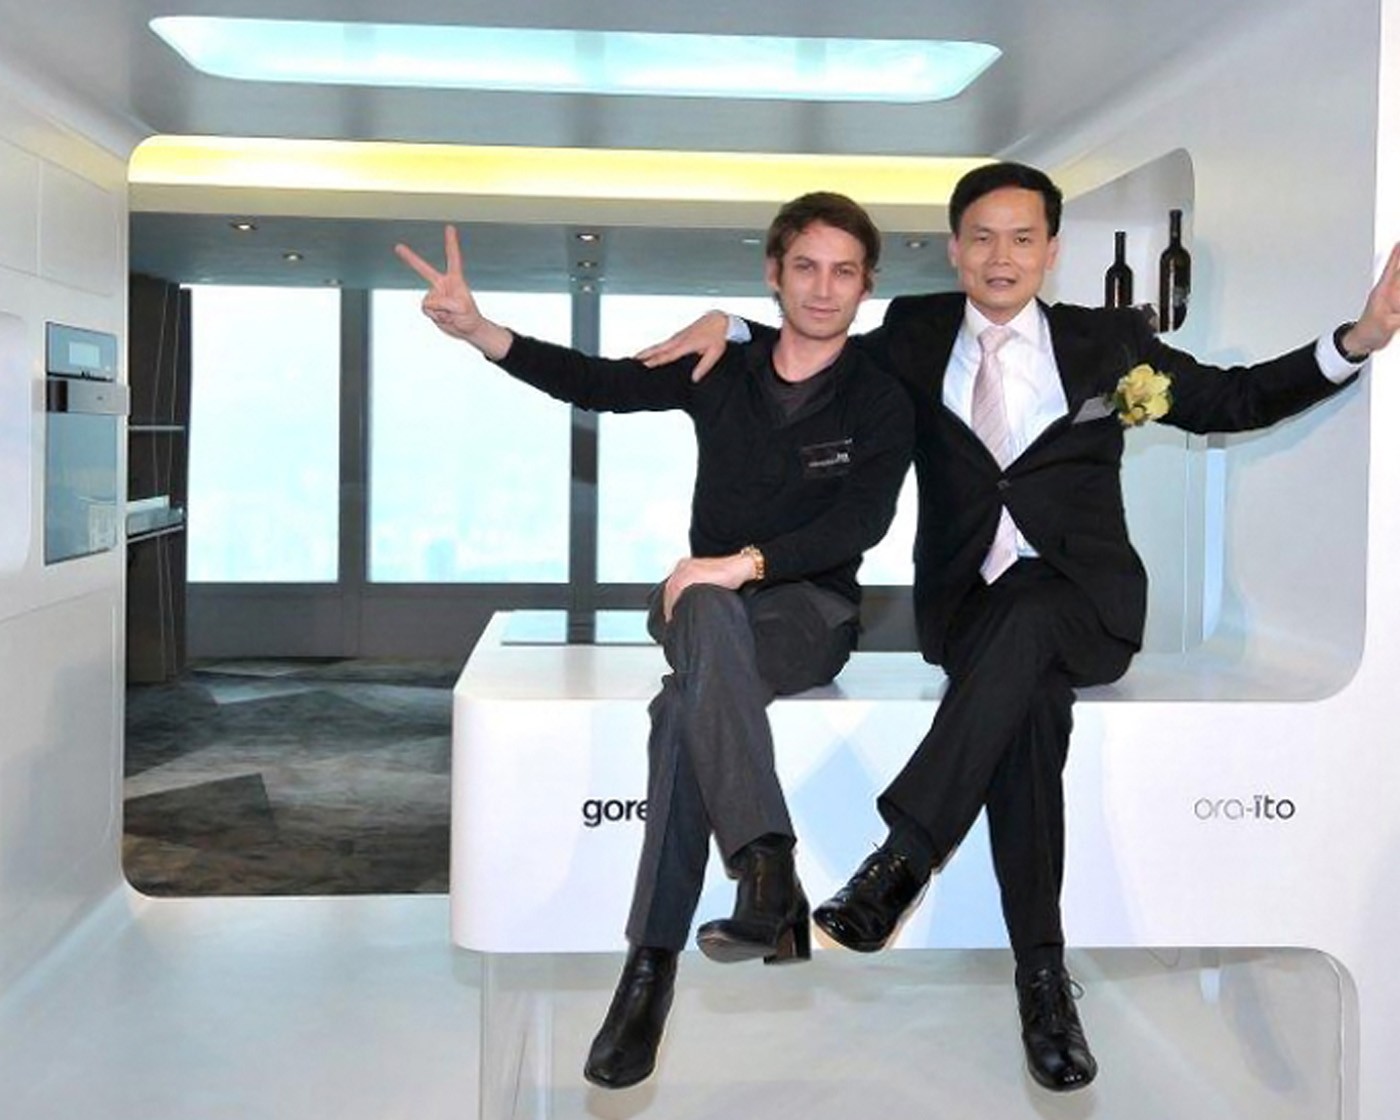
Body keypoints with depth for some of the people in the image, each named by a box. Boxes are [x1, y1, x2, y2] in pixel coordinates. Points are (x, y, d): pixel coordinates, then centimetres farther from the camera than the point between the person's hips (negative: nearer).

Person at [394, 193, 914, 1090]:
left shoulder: (880, 403, -1)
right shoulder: (722, 368, 7)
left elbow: (863, 520, -15)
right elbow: (601, 384, -2)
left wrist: (745, 563, -31)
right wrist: (479, 331, -17)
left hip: (813, 611, -2)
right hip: (707, 601, 2)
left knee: (685, 705, -34)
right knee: (706, 615, -37)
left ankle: (654, 959, -36)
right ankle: (768, 870, -46)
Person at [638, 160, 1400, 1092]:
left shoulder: (1108, 340, 12)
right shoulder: (917, 332, 14)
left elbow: (1234, 400, 14)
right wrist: (728, 325, 8)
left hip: (1080, 601, 0)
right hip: (966, 598, 1)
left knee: (1025, 620, -38)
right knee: (1030, 696, -33)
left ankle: (901, 858, -40)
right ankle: (1042, 970, -30)